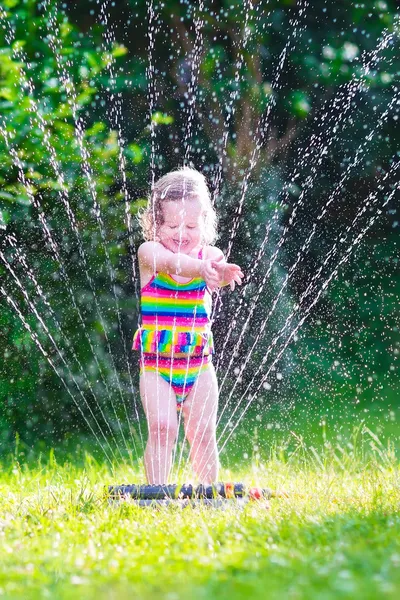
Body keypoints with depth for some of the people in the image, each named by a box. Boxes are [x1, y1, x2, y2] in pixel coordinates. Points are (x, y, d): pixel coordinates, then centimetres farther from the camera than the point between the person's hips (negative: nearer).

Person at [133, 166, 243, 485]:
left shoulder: (210, 255, -2)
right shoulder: (150, 252, -8)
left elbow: (218, 275, -25)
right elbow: (173, 263, -31)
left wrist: (223, 274, -51)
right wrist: (200, 268, -53)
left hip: (198, 361, 2)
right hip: (156, 362, -2)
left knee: (203, 434, 6)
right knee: (161, 428, -14)